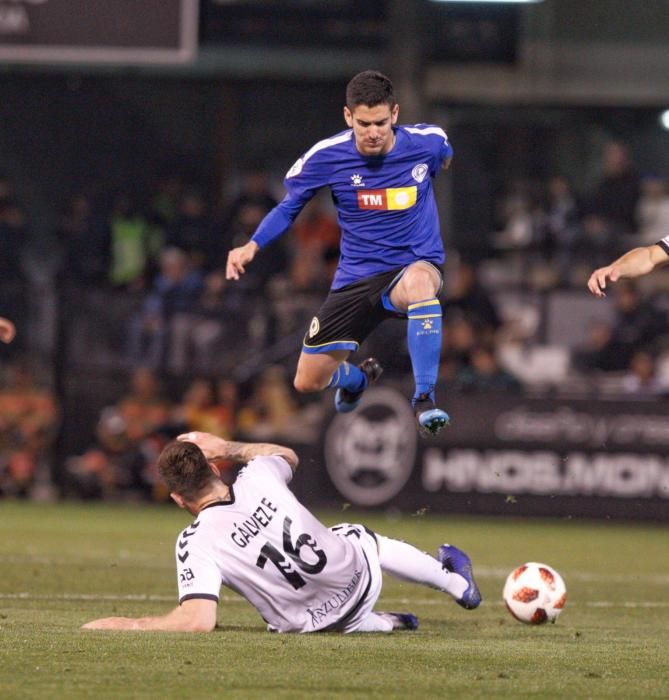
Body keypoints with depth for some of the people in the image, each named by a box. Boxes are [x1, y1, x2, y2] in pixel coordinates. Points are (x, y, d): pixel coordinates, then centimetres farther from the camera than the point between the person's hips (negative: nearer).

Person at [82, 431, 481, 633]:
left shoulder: (197, 545, -32)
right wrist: (227, 447, 11)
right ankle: (455, 581, 66)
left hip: (319, 621, -3)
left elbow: (198, 621, -40)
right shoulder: (258, 478, -20)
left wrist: (125, 625, -33)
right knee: (369, 540, 41)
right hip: (358, 570, 3)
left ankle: (385, 625, 48)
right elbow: (288, 456, 7)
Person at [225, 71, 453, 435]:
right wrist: (251, 247, -9)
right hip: (356, 278, 2)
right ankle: (357, 378, 45)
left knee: (419, 281, -43)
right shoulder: (325, 157, -12)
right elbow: (289, 207, 3)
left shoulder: (429, 142, -11)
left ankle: (424, 398, -34)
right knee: (308, 381, 6)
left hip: (415, 265, -2)